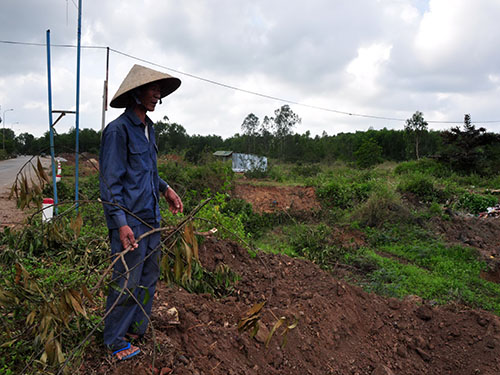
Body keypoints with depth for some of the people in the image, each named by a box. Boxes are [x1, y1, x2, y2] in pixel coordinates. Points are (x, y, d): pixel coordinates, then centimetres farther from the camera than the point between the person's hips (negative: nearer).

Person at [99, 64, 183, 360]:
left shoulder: (148, 129, 13)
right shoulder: (118, 130, -13)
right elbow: (110, 181, -16)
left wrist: (165, 189, 13)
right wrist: (121, 224, -21)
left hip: (151, 217, 9)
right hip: (130, 219, -8)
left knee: (149, 278, 17)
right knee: (127, 283, 2)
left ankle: (138, 329, 35)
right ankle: (115, 339, 23)